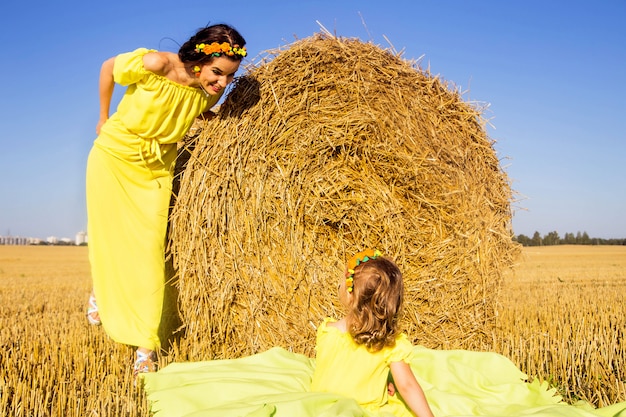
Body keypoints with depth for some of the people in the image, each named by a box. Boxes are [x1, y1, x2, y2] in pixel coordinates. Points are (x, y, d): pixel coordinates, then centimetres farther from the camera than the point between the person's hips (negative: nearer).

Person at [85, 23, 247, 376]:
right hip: (113, 156, -2)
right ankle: (100, 293, 42)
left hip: (156, 170, 2)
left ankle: (146, 344, 3)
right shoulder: (156, 65, -28)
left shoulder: (212, 93, -14)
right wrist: (104, 118, 1)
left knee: (149, 249, -4)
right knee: (108, 235, 8)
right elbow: (108, 68, -8)